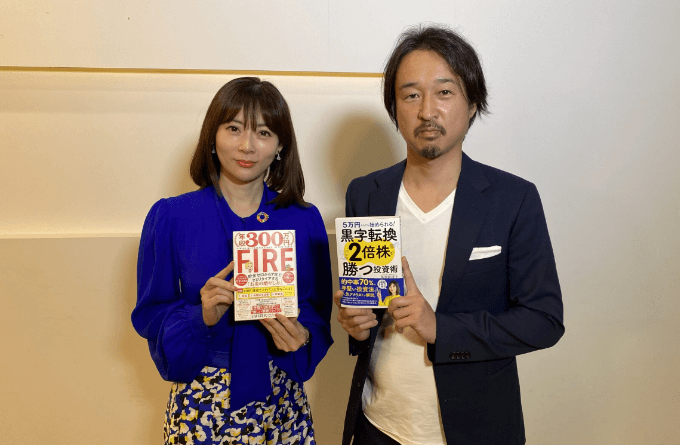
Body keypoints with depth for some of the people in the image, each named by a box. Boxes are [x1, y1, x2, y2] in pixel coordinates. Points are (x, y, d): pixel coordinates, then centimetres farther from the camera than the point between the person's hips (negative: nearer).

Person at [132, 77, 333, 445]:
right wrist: (201, 317, -20)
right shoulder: (170, 218, -5)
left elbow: (318, 314, 3)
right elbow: (149, 315, -2)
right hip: (200, 402, -1)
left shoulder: (304, 221, -2)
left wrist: (300, 337, -18)